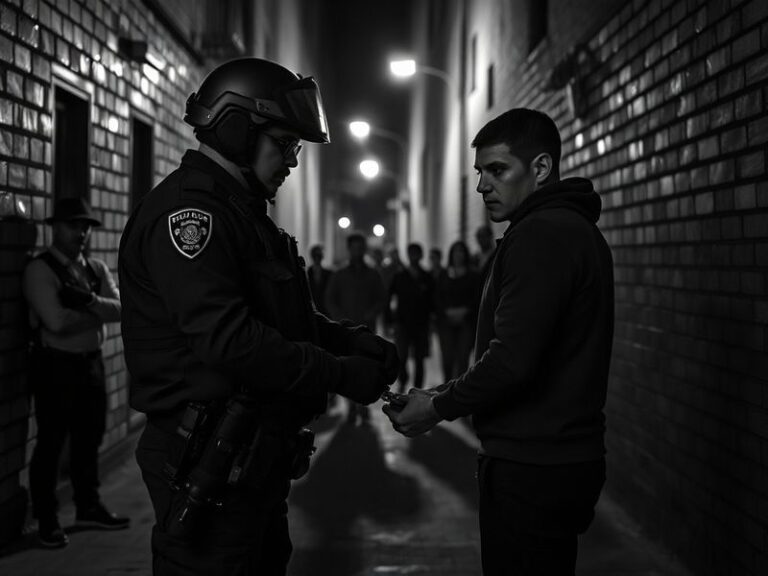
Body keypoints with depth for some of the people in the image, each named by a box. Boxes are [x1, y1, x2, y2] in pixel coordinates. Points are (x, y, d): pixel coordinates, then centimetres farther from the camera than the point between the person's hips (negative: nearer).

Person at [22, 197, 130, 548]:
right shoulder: (40, 270, -11)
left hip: (91, 363, 7)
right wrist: (100, 313, -9)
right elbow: (57, 322, -22)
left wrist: (91, 301, -22)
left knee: (89, 439, 15)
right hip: (55, 365, -6)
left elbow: (119, 309, -3)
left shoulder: (97, 269, 11)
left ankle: (88, 507, 29)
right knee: (51, 443, 2)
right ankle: (47, 520, 14)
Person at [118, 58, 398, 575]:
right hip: (210, 466, -11)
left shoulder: (244, 212, 19)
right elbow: (228, 338, -27)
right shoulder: (188, 208, -17)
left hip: (257, 458, 11)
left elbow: (287, 315, 23)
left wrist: (353, 341, 5)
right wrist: (341, 374, -20)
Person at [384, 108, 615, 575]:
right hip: (567, 460, 10)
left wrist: (439, 406, -9)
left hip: (531, 468, -10)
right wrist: (446, 395, 12)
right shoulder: (577, 229, 16)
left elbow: (511, 361, -25)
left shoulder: (540, 236, -17)